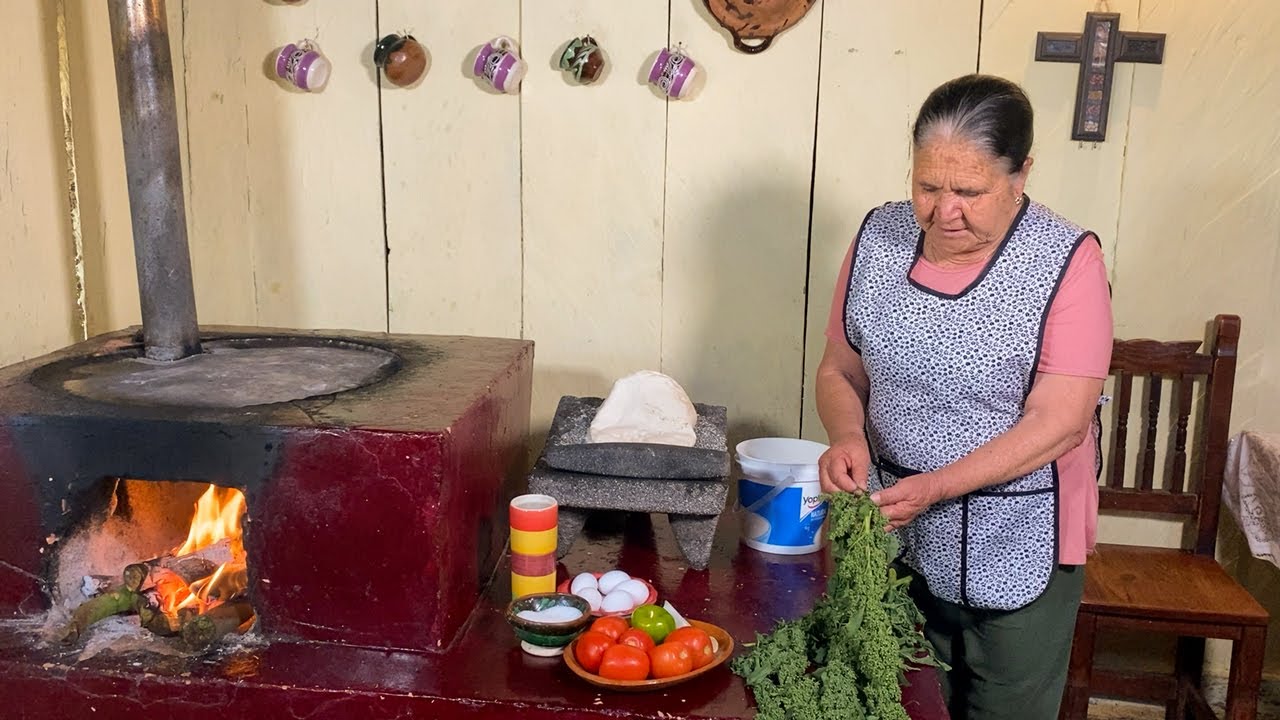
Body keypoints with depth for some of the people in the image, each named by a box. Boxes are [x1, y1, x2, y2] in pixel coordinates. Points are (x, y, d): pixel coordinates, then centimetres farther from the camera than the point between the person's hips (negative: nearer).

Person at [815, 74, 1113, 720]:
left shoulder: (1067, 262, -16)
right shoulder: (878, 238, -4)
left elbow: (1059, 421, -19)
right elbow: (839, 371, 4)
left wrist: (936, 486, -28)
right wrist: (848, 435, -17)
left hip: (1018, 550, -3)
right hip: (894, 537, 3)